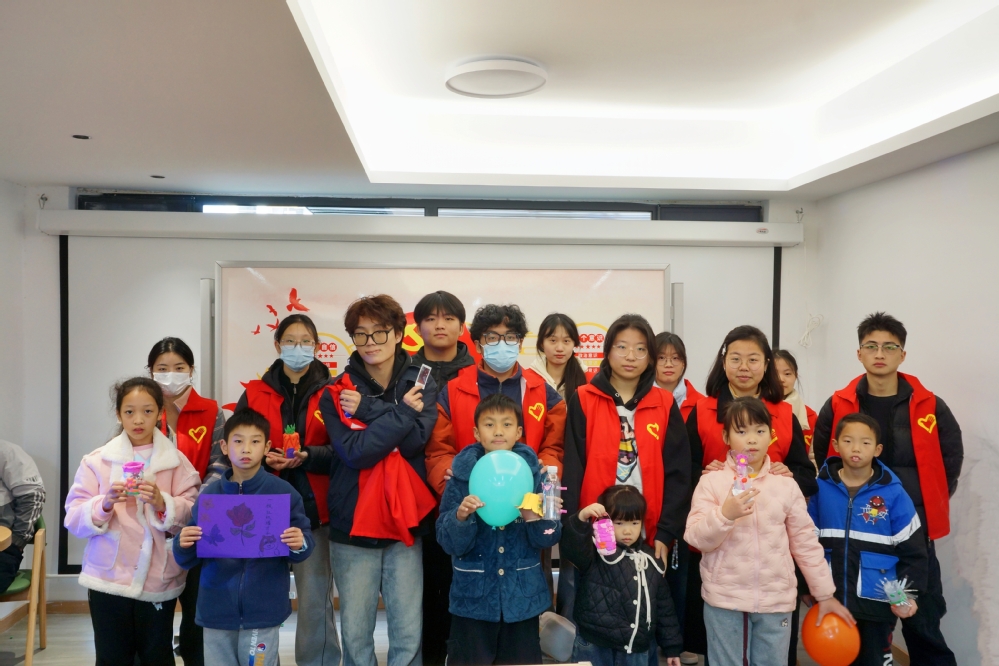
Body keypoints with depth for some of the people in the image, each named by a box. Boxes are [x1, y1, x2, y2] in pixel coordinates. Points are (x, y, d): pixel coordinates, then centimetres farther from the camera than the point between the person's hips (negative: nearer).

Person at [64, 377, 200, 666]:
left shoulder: (176, 461, -1)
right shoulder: (96, 461, 0)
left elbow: (193, 517, -6)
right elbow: (74, 520, -4)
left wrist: (162, 503, -23)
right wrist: (105, 504, -22)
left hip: (159, 582, 0)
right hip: (108, 580, 0)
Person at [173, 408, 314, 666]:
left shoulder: (283, 493, -6)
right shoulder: (209, 495, 1)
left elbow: (303, 544, -5)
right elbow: (189, 560, 3)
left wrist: (300, 545, -26)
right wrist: (183, 545, -18)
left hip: (264, 610, -2)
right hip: (216, 609, 2)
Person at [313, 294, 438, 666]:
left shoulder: (421, 384, 2)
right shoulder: (337, 392, -1)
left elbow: (415, 439, -14)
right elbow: (354, 452, -15)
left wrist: (367, 409, -17)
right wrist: (401, 412, -15)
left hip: (405, 522, 1)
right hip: (353, 524, 0)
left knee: (408, 634, 6)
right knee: (355, 633, 9)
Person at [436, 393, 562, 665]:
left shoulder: (535, 473, -5)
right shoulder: (461, 475, -8)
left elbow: (550, 538, -6)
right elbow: (449, 543, -9)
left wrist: (534, 518, -26)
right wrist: (461, 517, -28)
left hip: (523, 596, 1)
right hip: (473, 597, -1)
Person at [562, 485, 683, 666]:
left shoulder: (649, 558, 8)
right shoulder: (596, 551, -9)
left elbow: (664, 605, 14)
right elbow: (571, 547, -31)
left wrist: (672, 646, 14)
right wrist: (581, 519, -48)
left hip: (637, 650, 5)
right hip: (594, 648, -4)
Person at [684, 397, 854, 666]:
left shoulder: (786, 486, 3)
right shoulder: (711, 482, -4)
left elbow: (806, 543, 8)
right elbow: (696, 538, -10)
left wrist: (825, 594, 9)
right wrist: (725, 514, -25)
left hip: (776, 601, 2)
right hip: (724, 600, -2)